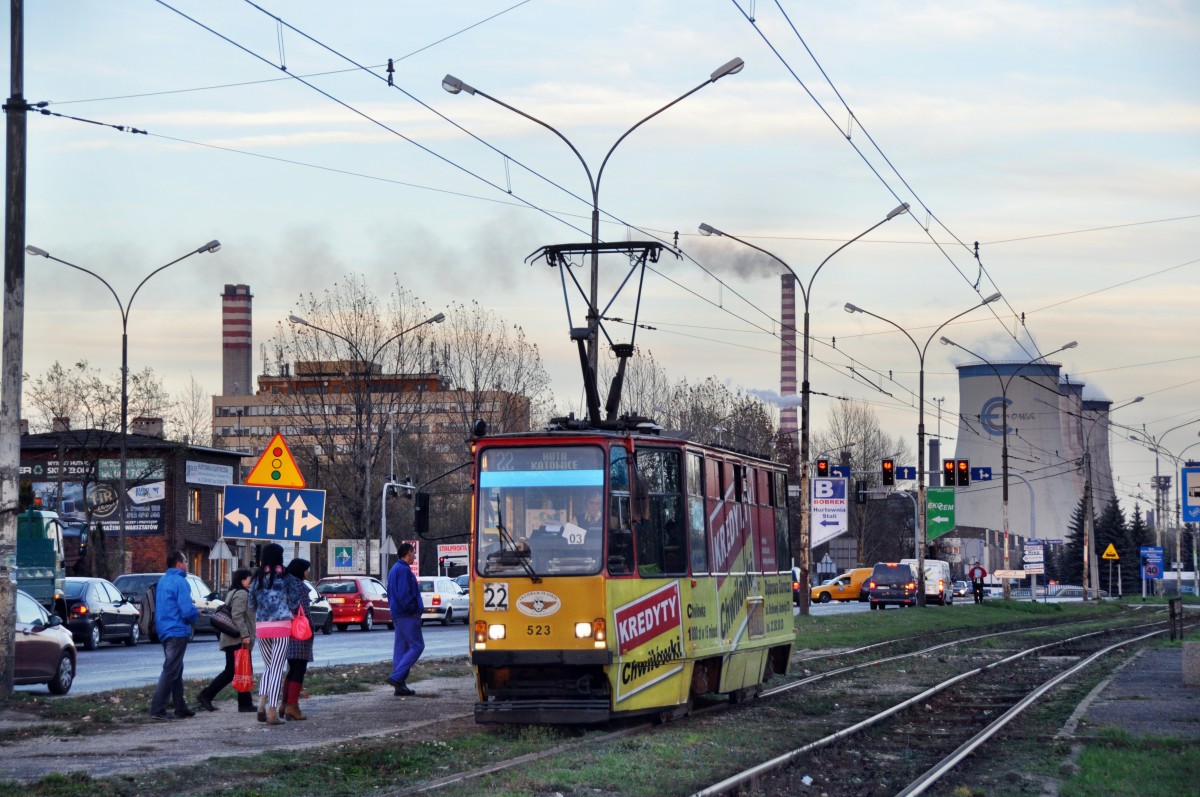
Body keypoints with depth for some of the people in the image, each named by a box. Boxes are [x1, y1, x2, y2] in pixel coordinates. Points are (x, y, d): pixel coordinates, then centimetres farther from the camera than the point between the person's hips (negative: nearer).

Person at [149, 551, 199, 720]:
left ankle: (181, 708, 21)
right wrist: (196, 614, 1)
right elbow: (187, 611, -21)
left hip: (165, 631, 9)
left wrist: (192, 612, 17)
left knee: (176, 670, 16)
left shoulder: (163, 581, 13)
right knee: (170, 671, -7)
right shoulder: (180, 582, -15)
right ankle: (157, 709, -10)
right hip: (177, 631, -9)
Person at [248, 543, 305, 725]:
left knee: (268, 667, 17)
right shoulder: (285, 577, -4)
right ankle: (272, 712, -6)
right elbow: (294, 602, -5)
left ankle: (262, 705, 0)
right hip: (281, 626, -4)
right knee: (277, 669, -2)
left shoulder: (257, 578, 7)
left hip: (261, 626, 4)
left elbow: (252, 604, 12)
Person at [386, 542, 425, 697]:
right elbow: (403, 594, -23)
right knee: (416, 646, -10)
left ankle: (400, 686, 9)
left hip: (397, 614, 10)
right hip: (408, 615, -10)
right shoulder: (404, 570, -14)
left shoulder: (394, 569, 18)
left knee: (401, 648, 9)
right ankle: (397, 677, -19)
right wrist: (413, 609, -13)